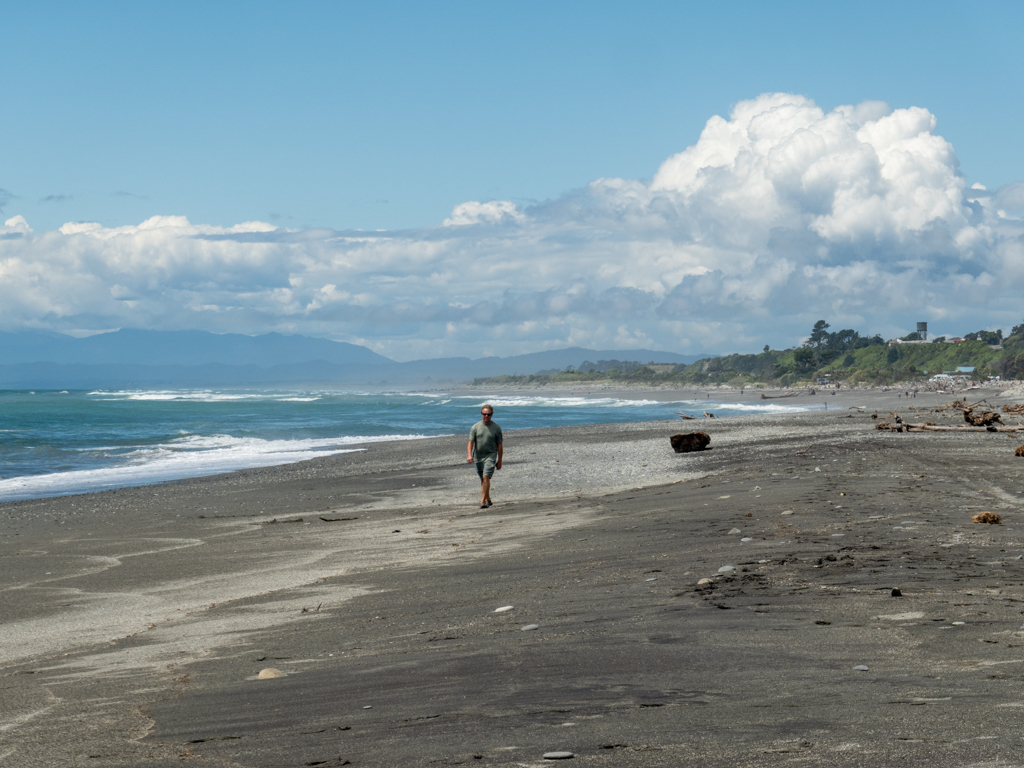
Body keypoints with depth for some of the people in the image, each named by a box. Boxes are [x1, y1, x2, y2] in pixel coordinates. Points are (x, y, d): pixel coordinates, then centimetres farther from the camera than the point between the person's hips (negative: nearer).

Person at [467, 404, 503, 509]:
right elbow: (470, 442, -2)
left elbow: (499, 445, 5)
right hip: (478, 457, 3)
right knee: (482, 479, 12)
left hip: (490, 456, -3)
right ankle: (488, 499, 28)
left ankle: (483, 501, -19)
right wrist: (469, 455, -19)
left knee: (486, 477, -17)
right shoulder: (475, 427, 4)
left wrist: (499, 461, 3)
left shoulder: (496, 428, 1)